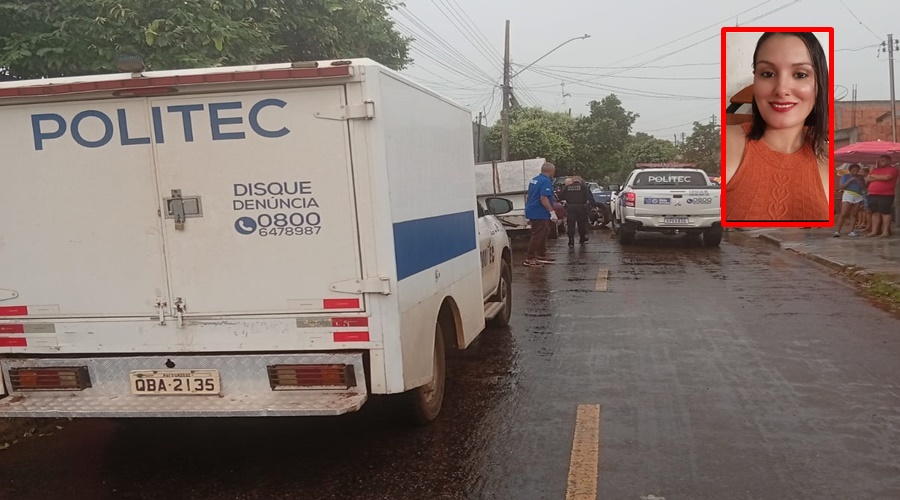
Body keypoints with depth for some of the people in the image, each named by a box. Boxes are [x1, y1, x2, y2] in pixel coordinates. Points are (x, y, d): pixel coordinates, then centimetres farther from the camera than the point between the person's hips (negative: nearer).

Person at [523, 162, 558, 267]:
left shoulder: (534, 180, 15)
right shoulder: (546, 182, -15)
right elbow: (543, 198, -24)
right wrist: (552, 211, -23)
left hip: (532, 211, 10)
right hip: (539, 213, -10)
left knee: (543, 234, 19)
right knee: (538, 236, -7)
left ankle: (541, 255, 26)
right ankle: (529, 258, -7)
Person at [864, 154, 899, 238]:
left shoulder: (893, 169, -1)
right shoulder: (875, 170, 19)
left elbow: (886, 177, -18)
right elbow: (867, 179, 10)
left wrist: (874, 176, -2)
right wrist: (879, 178, -4)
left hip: (886, 195, -6)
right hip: (872, 195, 6)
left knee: (885, 213, -6)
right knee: (875, 213, 6)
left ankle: (885, 232, -5)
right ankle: (874, 231, 7)